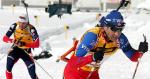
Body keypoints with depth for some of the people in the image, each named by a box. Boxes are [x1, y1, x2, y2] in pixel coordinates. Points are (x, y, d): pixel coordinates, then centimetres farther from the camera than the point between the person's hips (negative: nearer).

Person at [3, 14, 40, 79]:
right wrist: (12, 40, -36)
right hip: (16, 48, 1)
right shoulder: (15, 26, -15)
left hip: (26, 50, -1)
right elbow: (5, 38, -13)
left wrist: (24, 44, -41)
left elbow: (37, 44, -28)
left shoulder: (31, 29, -23)